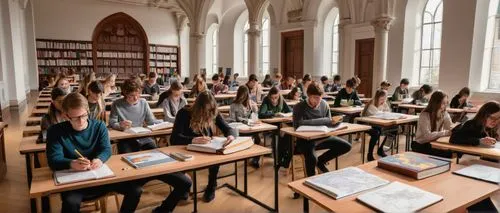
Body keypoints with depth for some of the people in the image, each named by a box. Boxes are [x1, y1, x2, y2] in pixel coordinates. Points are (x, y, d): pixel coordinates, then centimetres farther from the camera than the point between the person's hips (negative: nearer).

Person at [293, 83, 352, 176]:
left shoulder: (324, 104, 1)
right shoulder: (299, 107, -14)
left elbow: (329, 123, 8)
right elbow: (298, 124, -28)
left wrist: (334, 122, -19)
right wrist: (323, 121, -27)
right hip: (305, 140, -6)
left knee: (346, 146, -2)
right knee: (312, 158, -35)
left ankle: (320, 161, 15)